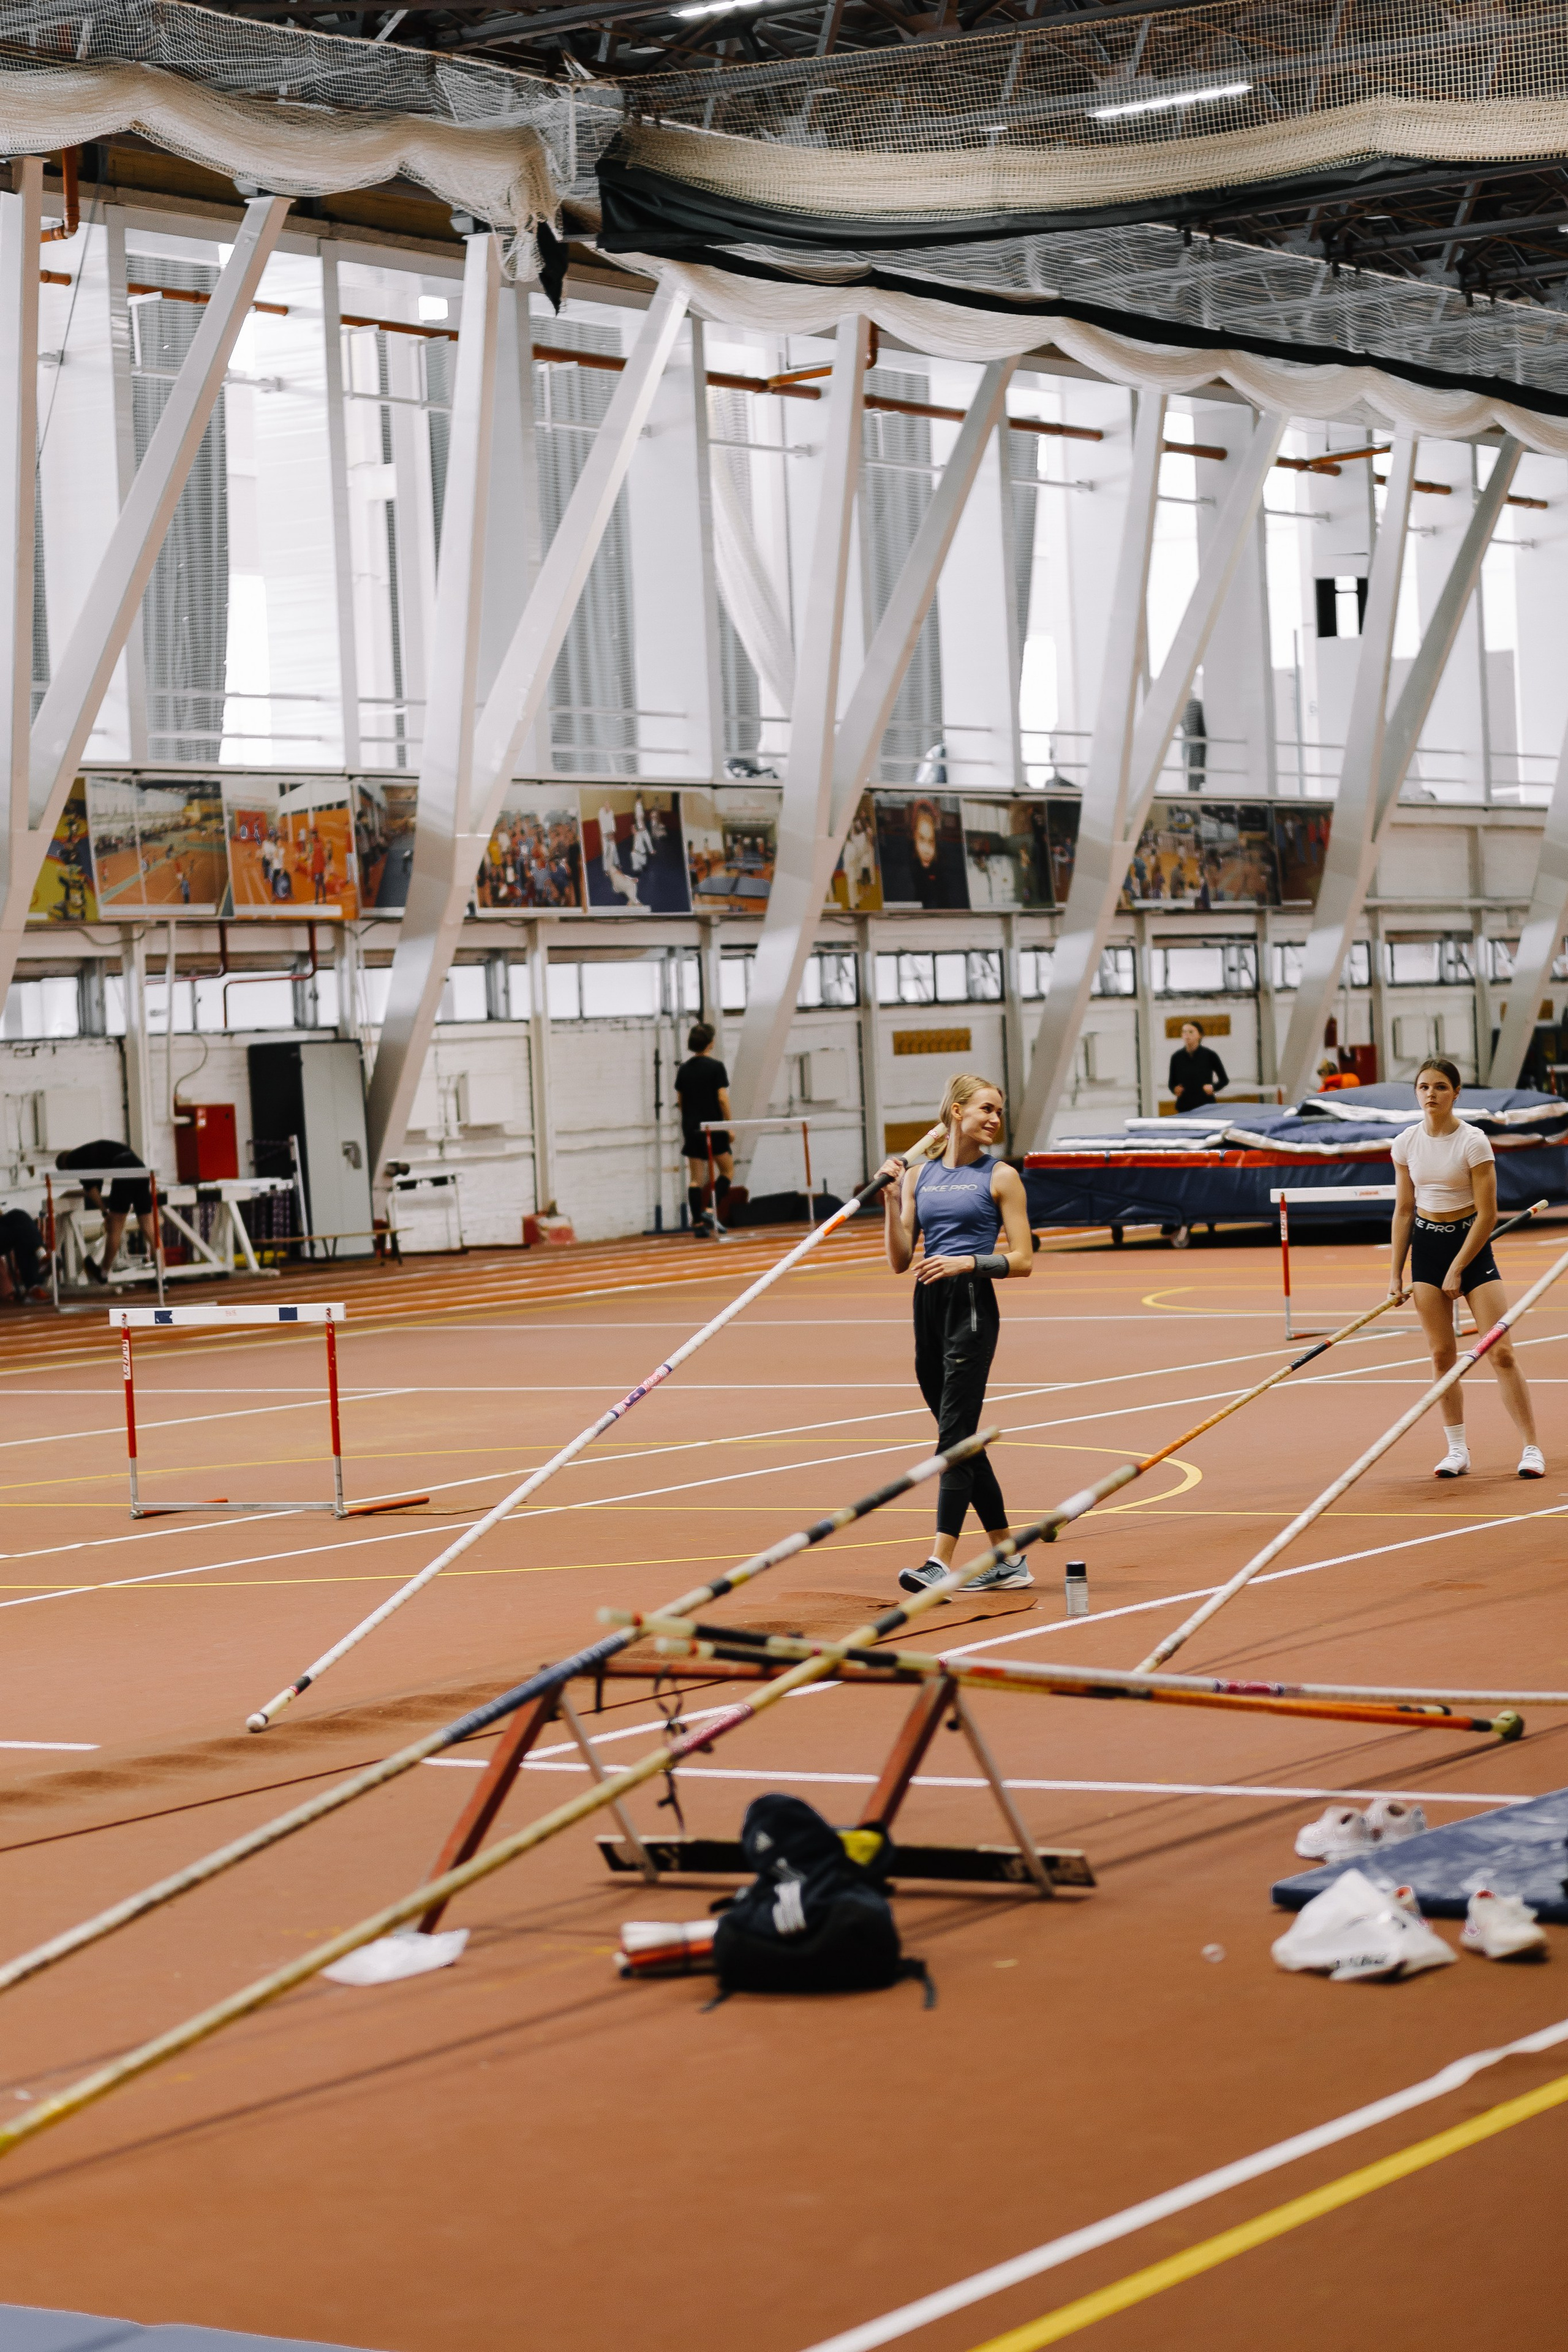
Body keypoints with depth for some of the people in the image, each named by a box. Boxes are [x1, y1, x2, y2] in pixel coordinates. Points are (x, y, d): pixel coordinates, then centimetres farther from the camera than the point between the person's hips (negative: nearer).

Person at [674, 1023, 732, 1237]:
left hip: (691, 1128, 5)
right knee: (728, 1171, 9)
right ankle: (712, 1210, -9)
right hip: (714, 1128, -5)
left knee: (695, 1178, 5)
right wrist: (730, 1125, -5)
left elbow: (680, 1101, 11)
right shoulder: (716, 1067, -9)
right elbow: (723, 1099, -12)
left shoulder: (684, 1069, 6)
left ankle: (698, 1224, 0)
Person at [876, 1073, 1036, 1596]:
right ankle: (1007, 1561, 18)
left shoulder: (1000, 1177, 0)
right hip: (929, 1305, 6)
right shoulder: (919, 1175, 12)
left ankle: (941, 1562, -19)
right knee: (961, 1440, 10)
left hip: (973, 1305, -6)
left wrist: (966, 1262, -17)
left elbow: (1022, 1261, -3)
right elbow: (900, 1261, 9)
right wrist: (890, 1201, -3)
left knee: (955, 1435, -13)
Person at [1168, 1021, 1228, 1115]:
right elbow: (1172, 1083, 14)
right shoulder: (1176, 1057, 4)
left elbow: (1224, 1080, 6)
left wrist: (1213, 1087, -13)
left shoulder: (1209, 1055, -3)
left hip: (1207, 1107, -2)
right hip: (1184, 1108, 2)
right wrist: (1175, 1089, -8)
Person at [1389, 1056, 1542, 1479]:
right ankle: (1457, 1450, 10)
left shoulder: (1473, 1142, -13)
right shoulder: (1406, 1143, 1)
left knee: (1501, 1352, -8)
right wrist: (1395, 1273, 6)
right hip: (1425, 1244, 4)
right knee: (1442, 1354, 2)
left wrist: (1457, 1269, -12)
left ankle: (1532, 1449, -2)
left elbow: (1488, 1214, -12)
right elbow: (1403, 1210, 9)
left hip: (1471, 1243, -4)